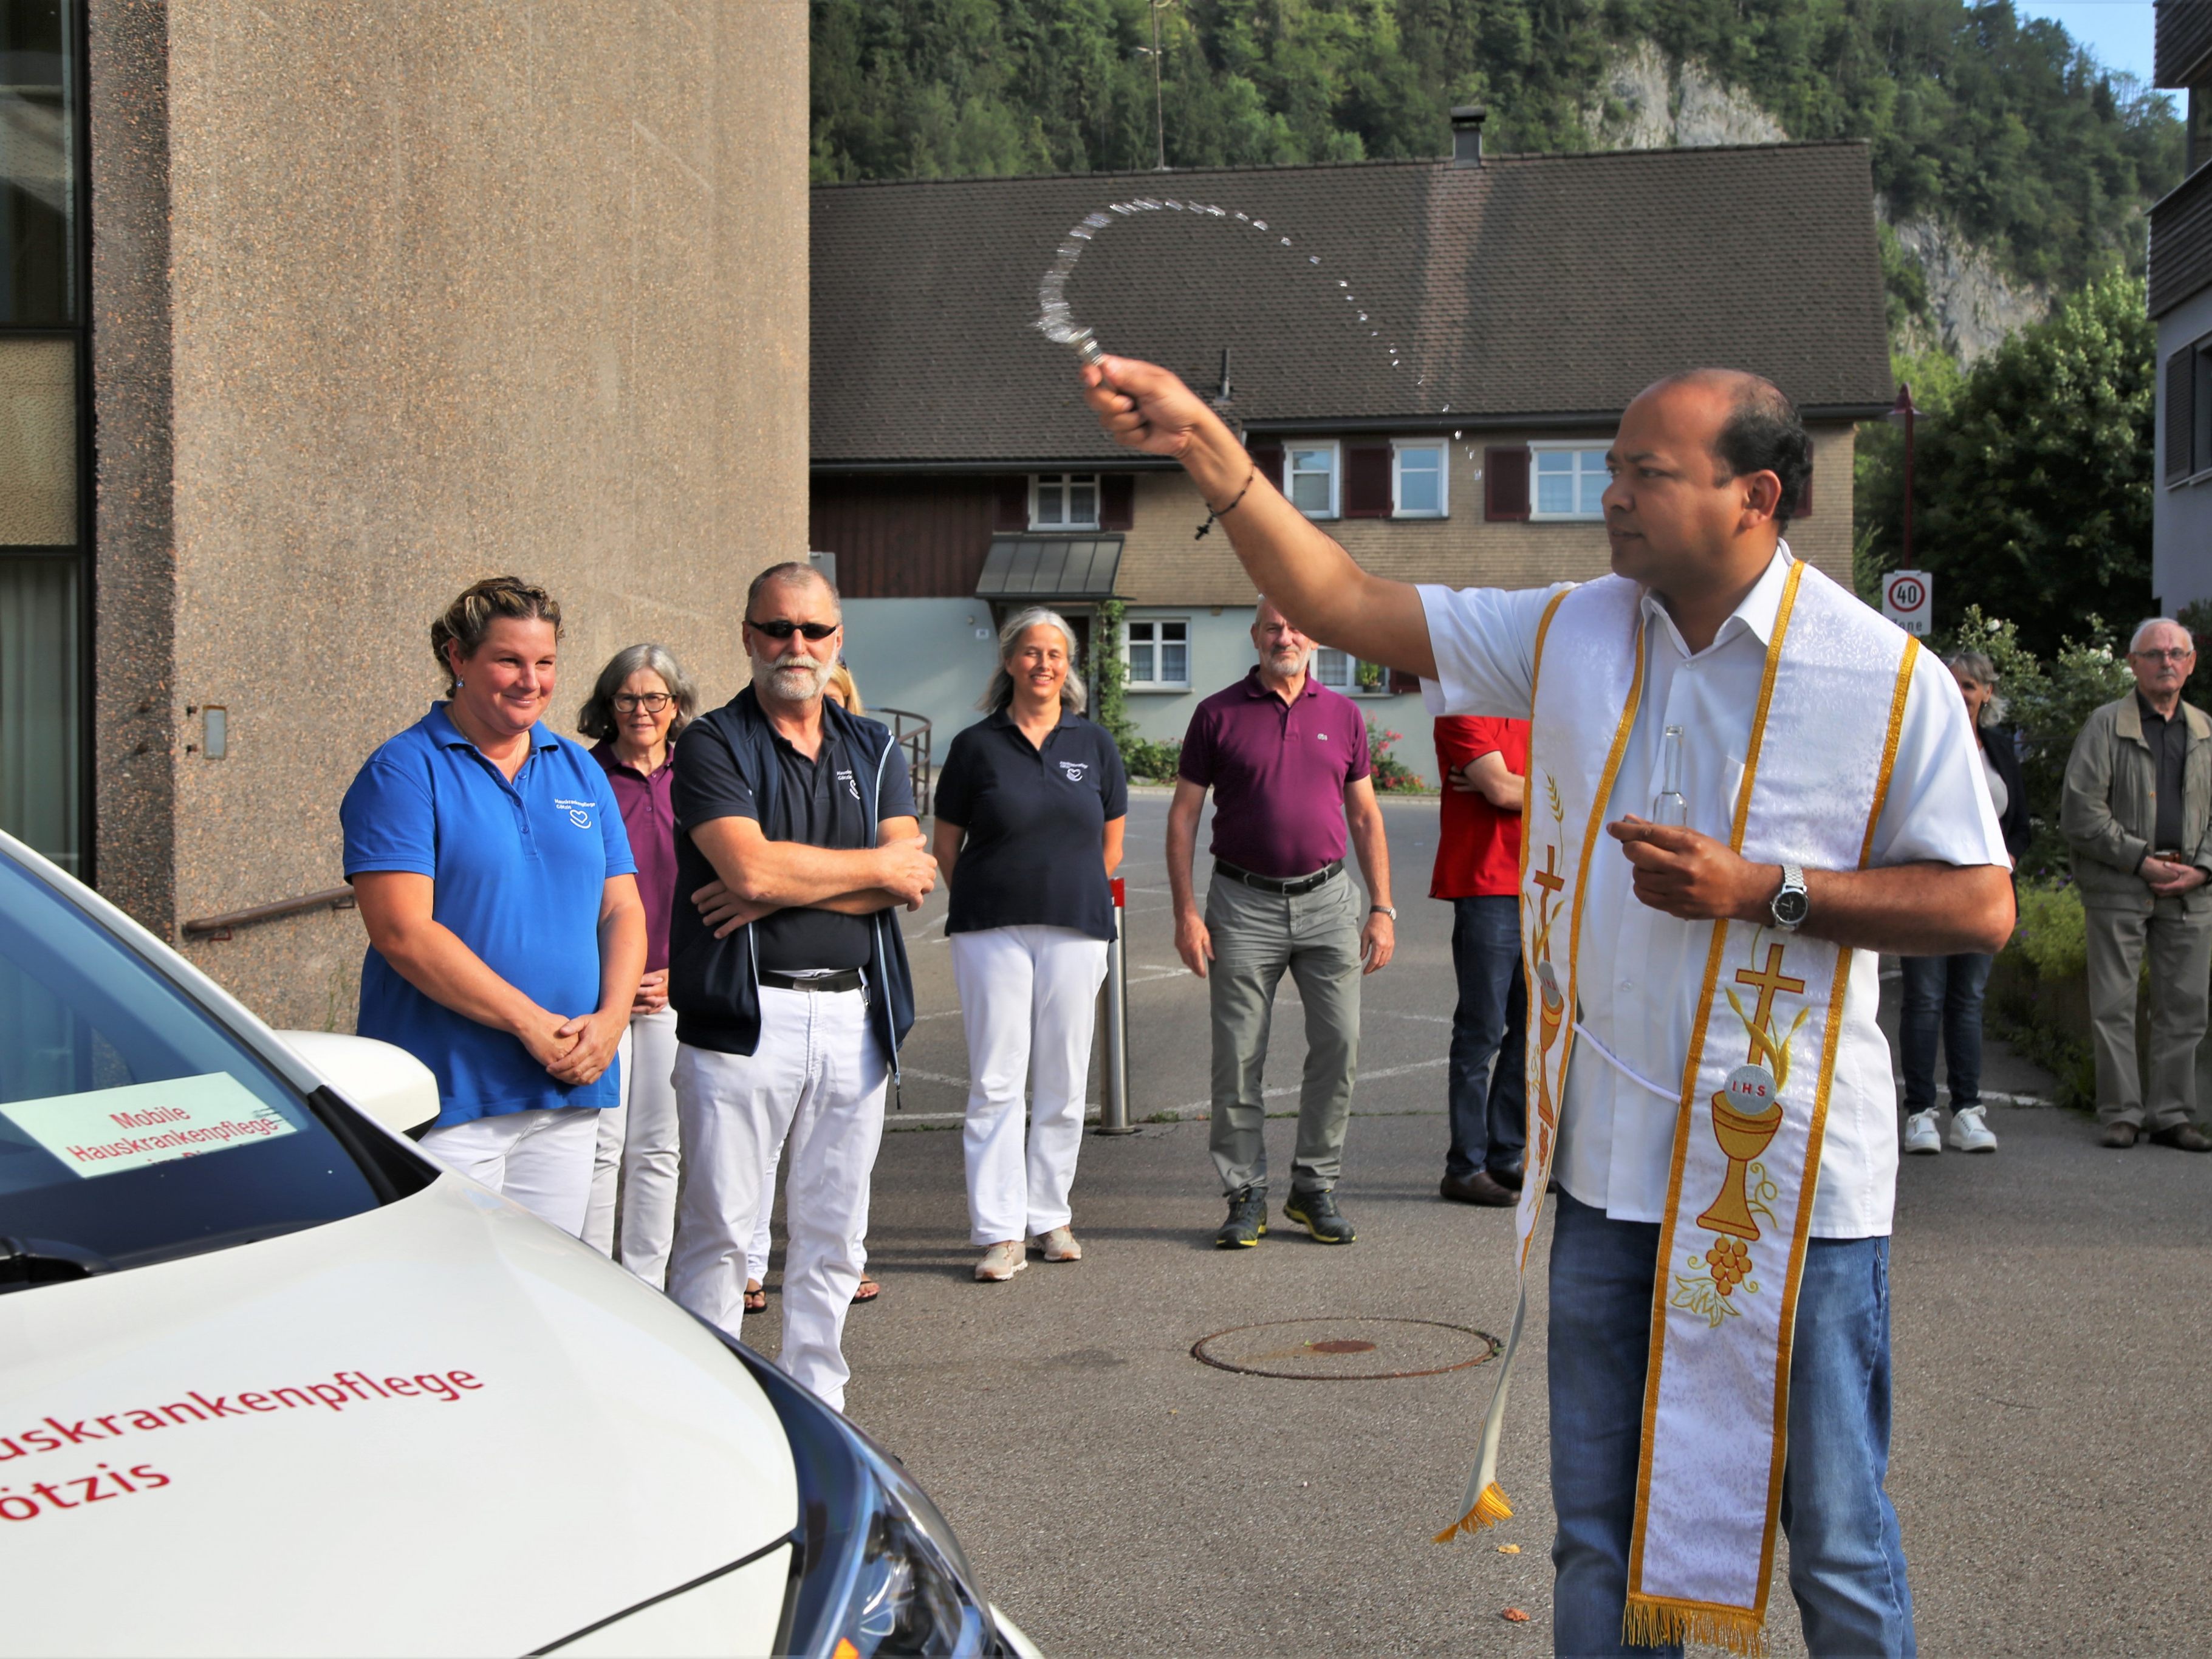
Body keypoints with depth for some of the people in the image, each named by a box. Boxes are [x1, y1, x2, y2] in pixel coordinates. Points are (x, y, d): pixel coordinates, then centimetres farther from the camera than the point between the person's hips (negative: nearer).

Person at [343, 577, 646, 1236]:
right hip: (449, 1094, -5)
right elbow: (403, 933, -14)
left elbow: (622, 911, 13)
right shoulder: (405, 772, -4)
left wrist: (610, 1019, -6)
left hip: (570, 1091, 6)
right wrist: (531, 1024, -16)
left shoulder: (580, 772, 14)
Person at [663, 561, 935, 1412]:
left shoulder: (873, 749, 14)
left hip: (853, 1013, 4)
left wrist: (782, 888, -12)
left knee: (833, 1235, 10)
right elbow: (750, 866, -15)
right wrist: (875, 868, -5)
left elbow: (911, 882, -1)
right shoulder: (713, 744, 1)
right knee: (717, 1230, -2)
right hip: (743, 1014, -4)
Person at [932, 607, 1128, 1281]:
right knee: (995, 1082, -5)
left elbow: (1111, 844, 16)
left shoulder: (1095, 744, 9)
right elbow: (946, 844, 9)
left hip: (1075, 931, 2)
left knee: (1063, 1084, 6)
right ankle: (1000, 1232, -1)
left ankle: (1050, 1215, 19)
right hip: (991, 932, -2)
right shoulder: (977, 745, 3)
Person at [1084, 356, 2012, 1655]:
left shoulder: (1886, 674, -8)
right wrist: (1205, 444, -3)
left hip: (1791, 1172, -4)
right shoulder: (1567, 638, 4)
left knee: (1834, 1536, 8)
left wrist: (1765, 888, -17)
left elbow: (1981, 908, -7)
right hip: (1607, 1160, 4)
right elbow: (1344, 602, 4)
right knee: (1599, 1532, 16)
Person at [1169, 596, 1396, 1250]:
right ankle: (1247, 1195, 12)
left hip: (1327, 900, 2)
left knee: (1339, 1042, -2)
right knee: (1238, 1056, 0)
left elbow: (1366, 817, 13)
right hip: (1244, 905, -2)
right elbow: (1183, 815, 2)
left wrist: (1382, 908, 6)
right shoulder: (1218, 715, 2)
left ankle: (1315, 1187, 12)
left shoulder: (1342, 714, 9)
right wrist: (1186, 911, -6)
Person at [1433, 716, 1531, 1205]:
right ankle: (1465, 1168, 3)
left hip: (1539, 887, 7)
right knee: (1482, 1032, -4)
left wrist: (1512, 787, -9)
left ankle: (1504, 1158, 18)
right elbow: (1502, 789, -16)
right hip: (1485, 887, -7)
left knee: (1532, 1028, 8)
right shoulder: (1461, 712, -6)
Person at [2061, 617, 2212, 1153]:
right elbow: (2080, 811, -7)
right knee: (2114, 1003, -3)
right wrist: (2141, 861, -10)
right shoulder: (2106, 726, -1)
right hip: (2118, 889, -4)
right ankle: (2121, 1113, 5)